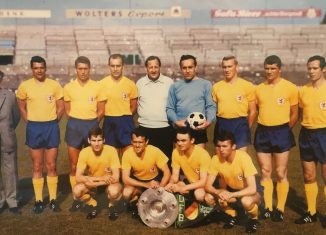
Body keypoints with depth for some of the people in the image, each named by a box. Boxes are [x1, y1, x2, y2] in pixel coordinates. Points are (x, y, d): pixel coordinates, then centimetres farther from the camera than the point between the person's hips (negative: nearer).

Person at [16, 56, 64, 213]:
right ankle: (38, 200, 15)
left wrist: (51, 123, 2)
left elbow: (61, 108, 5)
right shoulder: (24, 86, -1)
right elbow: (22, 108, 9)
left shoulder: (54, 85, -1)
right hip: (34, 128, 0)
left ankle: (53, 199, 15)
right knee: (37, 167, 7)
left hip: (51, 127, 0)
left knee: (51, 166, 5)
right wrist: (31, 124, 3)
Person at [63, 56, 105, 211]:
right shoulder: (68, 87, 4)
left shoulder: (97, 86, 1)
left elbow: (101, 111, 5)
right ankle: (76, 198, 14)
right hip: (74, 126, 1)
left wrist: (92, 123, 2)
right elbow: (67, 111, 11)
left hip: (92, 125, -1)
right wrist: (77, 123, 3)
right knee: (74, 166, 4)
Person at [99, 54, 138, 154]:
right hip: (109, 122, 1)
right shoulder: (102, 83, -2)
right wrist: (110, 117, 3)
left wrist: (125, 118, 5)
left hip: (126, 122, -1)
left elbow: (133, 106, 8)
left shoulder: (130, 84, -1)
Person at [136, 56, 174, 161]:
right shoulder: (140, 83, 6)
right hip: (145, 128, 1)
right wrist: (142, 115, 6)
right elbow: (135, 103, 14)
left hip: (165, 128, 0)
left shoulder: (169, 82, 3)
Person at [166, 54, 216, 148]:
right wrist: (176, 121, -11)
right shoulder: (175, 86, 10)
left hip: (199, 129, -1)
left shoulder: (205, 84, 5)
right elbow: (170, 108, 7)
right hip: (180, 129, 2)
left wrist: (208, 121, -16)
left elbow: (211, 106, 1)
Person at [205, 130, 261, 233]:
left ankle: (254, 218, -1)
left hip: (248, 191, -4)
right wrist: (218, 192, -37)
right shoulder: (216, 159, -19)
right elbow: (207, 186, -17)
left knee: (246, 201, -38)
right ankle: (232, 214, 9)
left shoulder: (243, 157, -31)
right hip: (231, 189, 5)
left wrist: (231, 195, -43)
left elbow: (252, 189, -34)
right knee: (208, 198, -19)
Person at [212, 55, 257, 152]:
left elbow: (253, 111, 3)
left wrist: (246, 128, 3)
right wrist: (221, 124, 3)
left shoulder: (248, 86, -1)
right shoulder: (216, 86, 7)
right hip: (221, 126, 3)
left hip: (240, 125, -3)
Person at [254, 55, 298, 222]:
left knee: (281, 173, 2)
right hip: (262, 132, 3)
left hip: (281, 132, -3)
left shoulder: (290, 88, -4)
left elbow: (294, 114, 1)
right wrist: (265, 128, 5)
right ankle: (268, 208, 18)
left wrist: (284, 131, 0)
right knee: (265, 172, 8)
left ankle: (280, 209, 13)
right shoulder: (259, 88, 7)